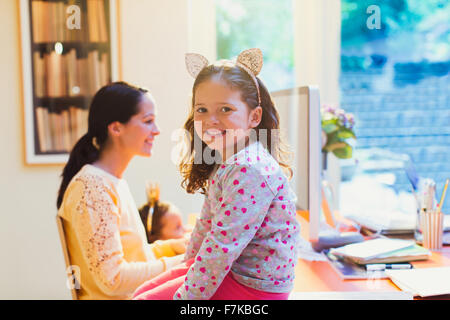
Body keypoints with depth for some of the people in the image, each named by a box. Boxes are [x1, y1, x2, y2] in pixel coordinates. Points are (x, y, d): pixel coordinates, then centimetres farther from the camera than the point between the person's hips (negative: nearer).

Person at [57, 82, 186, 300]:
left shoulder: (115, 182, 12)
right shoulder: (93, 186, -17)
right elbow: (112, 279, -20)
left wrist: (173, 246, 7)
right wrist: (179, 262, -13)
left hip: (135, 294, 8)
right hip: (116, 296, -8)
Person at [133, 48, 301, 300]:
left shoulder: (249, 170, -26)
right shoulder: (225, 163, 7)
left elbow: (222, 247, -27)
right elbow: (208, 221, 18)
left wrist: (184, 296, -21)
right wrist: (189, 262, 22)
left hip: (255, 287, -9)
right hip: (232, 270, 9)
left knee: (146, 300, -8)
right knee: (143, 293, 13)